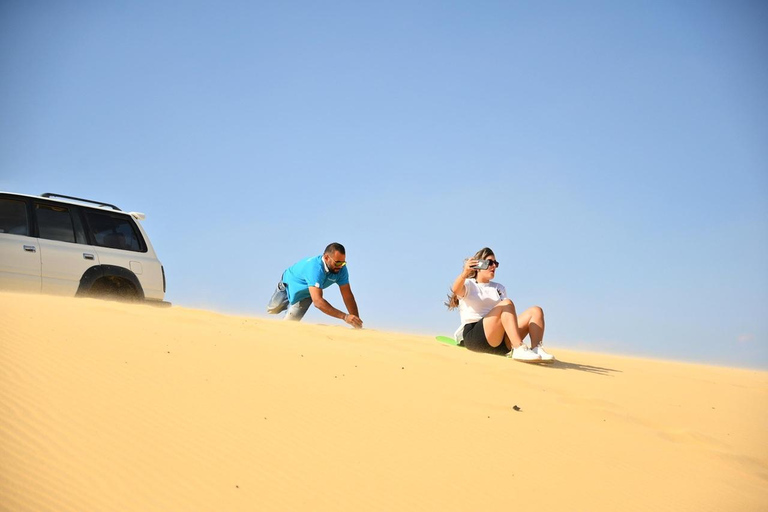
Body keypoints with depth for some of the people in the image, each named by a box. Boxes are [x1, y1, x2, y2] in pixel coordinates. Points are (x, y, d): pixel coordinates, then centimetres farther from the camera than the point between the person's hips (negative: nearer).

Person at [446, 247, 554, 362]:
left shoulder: (499, 288, 29)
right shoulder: (469, 285, 11)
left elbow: (509, 314, 14)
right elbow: (456, 290, -15)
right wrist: (465, 273, -36)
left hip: (500, 342, 6)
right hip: (474, 337, -6)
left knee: (536, 311, -9)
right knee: (507, 304, -28)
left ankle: (536, 349, -31)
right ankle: (519, 349, -41)